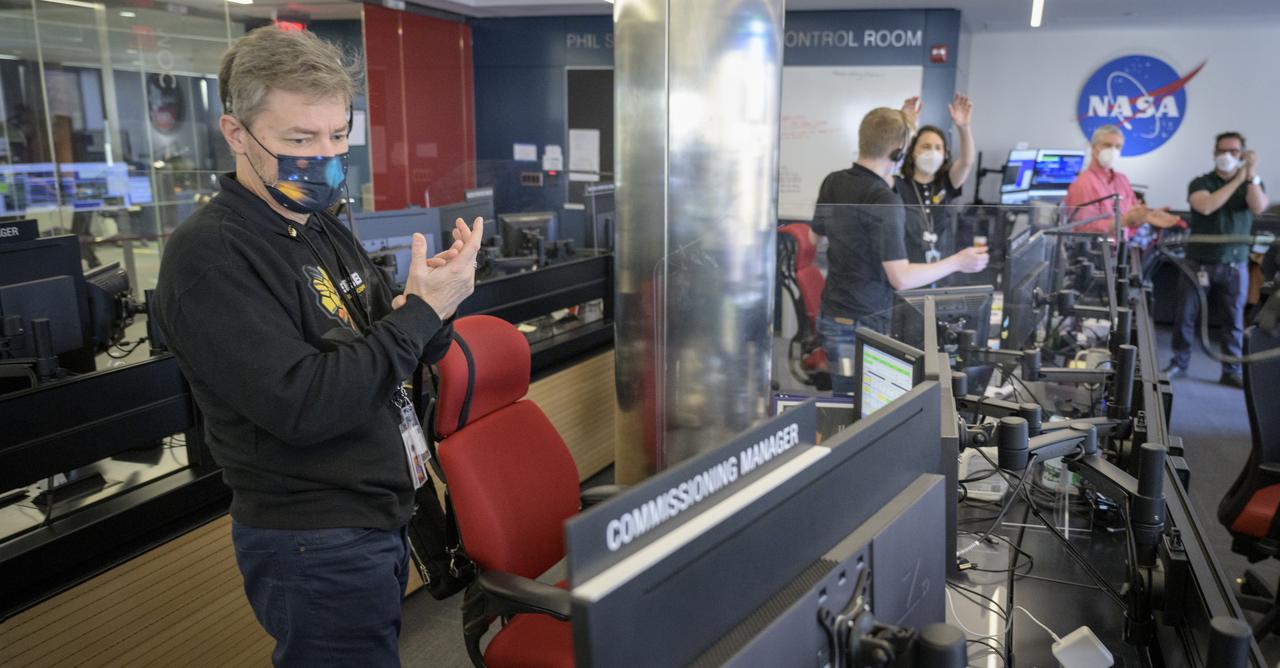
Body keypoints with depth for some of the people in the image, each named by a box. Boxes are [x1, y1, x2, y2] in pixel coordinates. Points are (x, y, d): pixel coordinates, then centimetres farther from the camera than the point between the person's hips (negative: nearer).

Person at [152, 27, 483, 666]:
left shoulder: (323, 228, 7)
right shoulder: (208, 254, -19)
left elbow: (404, 352, 9)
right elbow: (302, 406, -28)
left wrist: (432, 304, -14)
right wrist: (421, 312, -23)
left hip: (378, 518, 8)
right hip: (316, 545, -8)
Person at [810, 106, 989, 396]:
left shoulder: (833, 182, 3)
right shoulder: (884, 201, -21)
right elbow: (901, 278, -22)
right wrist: (958, 262, -8)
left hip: (831, 312, 9)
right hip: (859, 324, -9)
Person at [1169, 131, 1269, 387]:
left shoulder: (1252, 184, 8)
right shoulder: (1201, 183, 2)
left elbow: (1258, 207, -13)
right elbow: (1206, 206, -19)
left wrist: (1251, 176, -23)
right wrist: (1237, 180, -18)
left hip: (1234, 265, 1)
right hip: (1199, 263, -1)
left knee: (1234, 320, 3)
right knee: (1186, 316, 2)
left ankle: (1231, 371, 11)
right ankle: (1179, 363, 15)